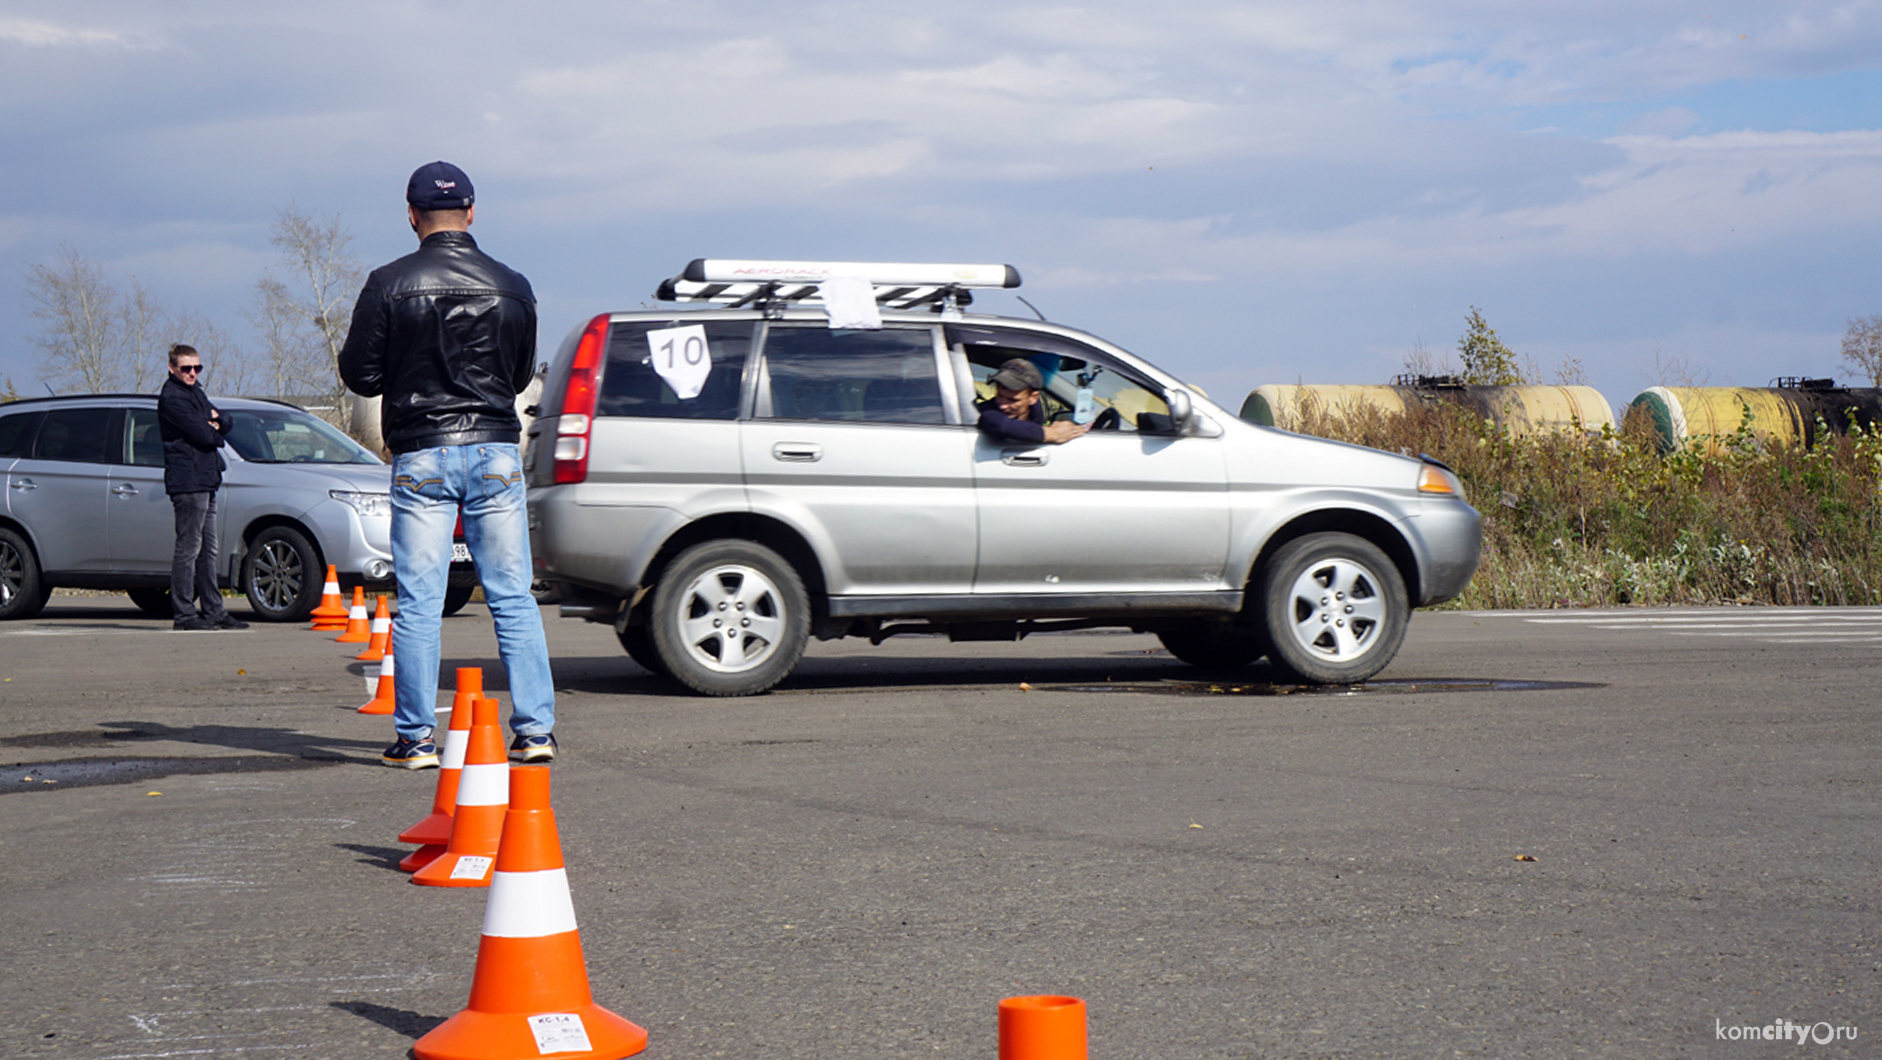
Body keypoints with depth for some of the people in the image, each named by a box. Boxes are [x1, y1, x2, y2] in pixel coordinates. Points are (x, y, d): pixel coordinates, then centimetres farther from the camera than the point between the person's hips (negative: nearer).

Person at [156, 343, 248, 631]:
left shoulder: (196, 392, 20)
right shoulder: (172, 397, -11)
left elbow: (224, 424, 15)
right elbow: (201, 434, -19)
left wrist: (215, 422, -7)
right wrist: (213, 430, 2)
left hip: (206, 479, 10)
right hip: (187, 480, -10)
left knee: (208, 550, 12)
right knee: (188, 549, -8)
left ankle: (213, 611, 17)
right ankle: (184, 614, -6)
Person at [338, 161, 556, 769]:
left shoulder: (389, 285, -5)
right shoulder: (512, 287, 4)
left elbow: (360, 375, -1)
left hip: (421, 457, -2)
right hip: (496, 451, 2)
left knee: (418, 603, 1)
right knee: (513, 599, 7)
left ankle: (414, 738, 2)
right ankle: (535, 729, 5)